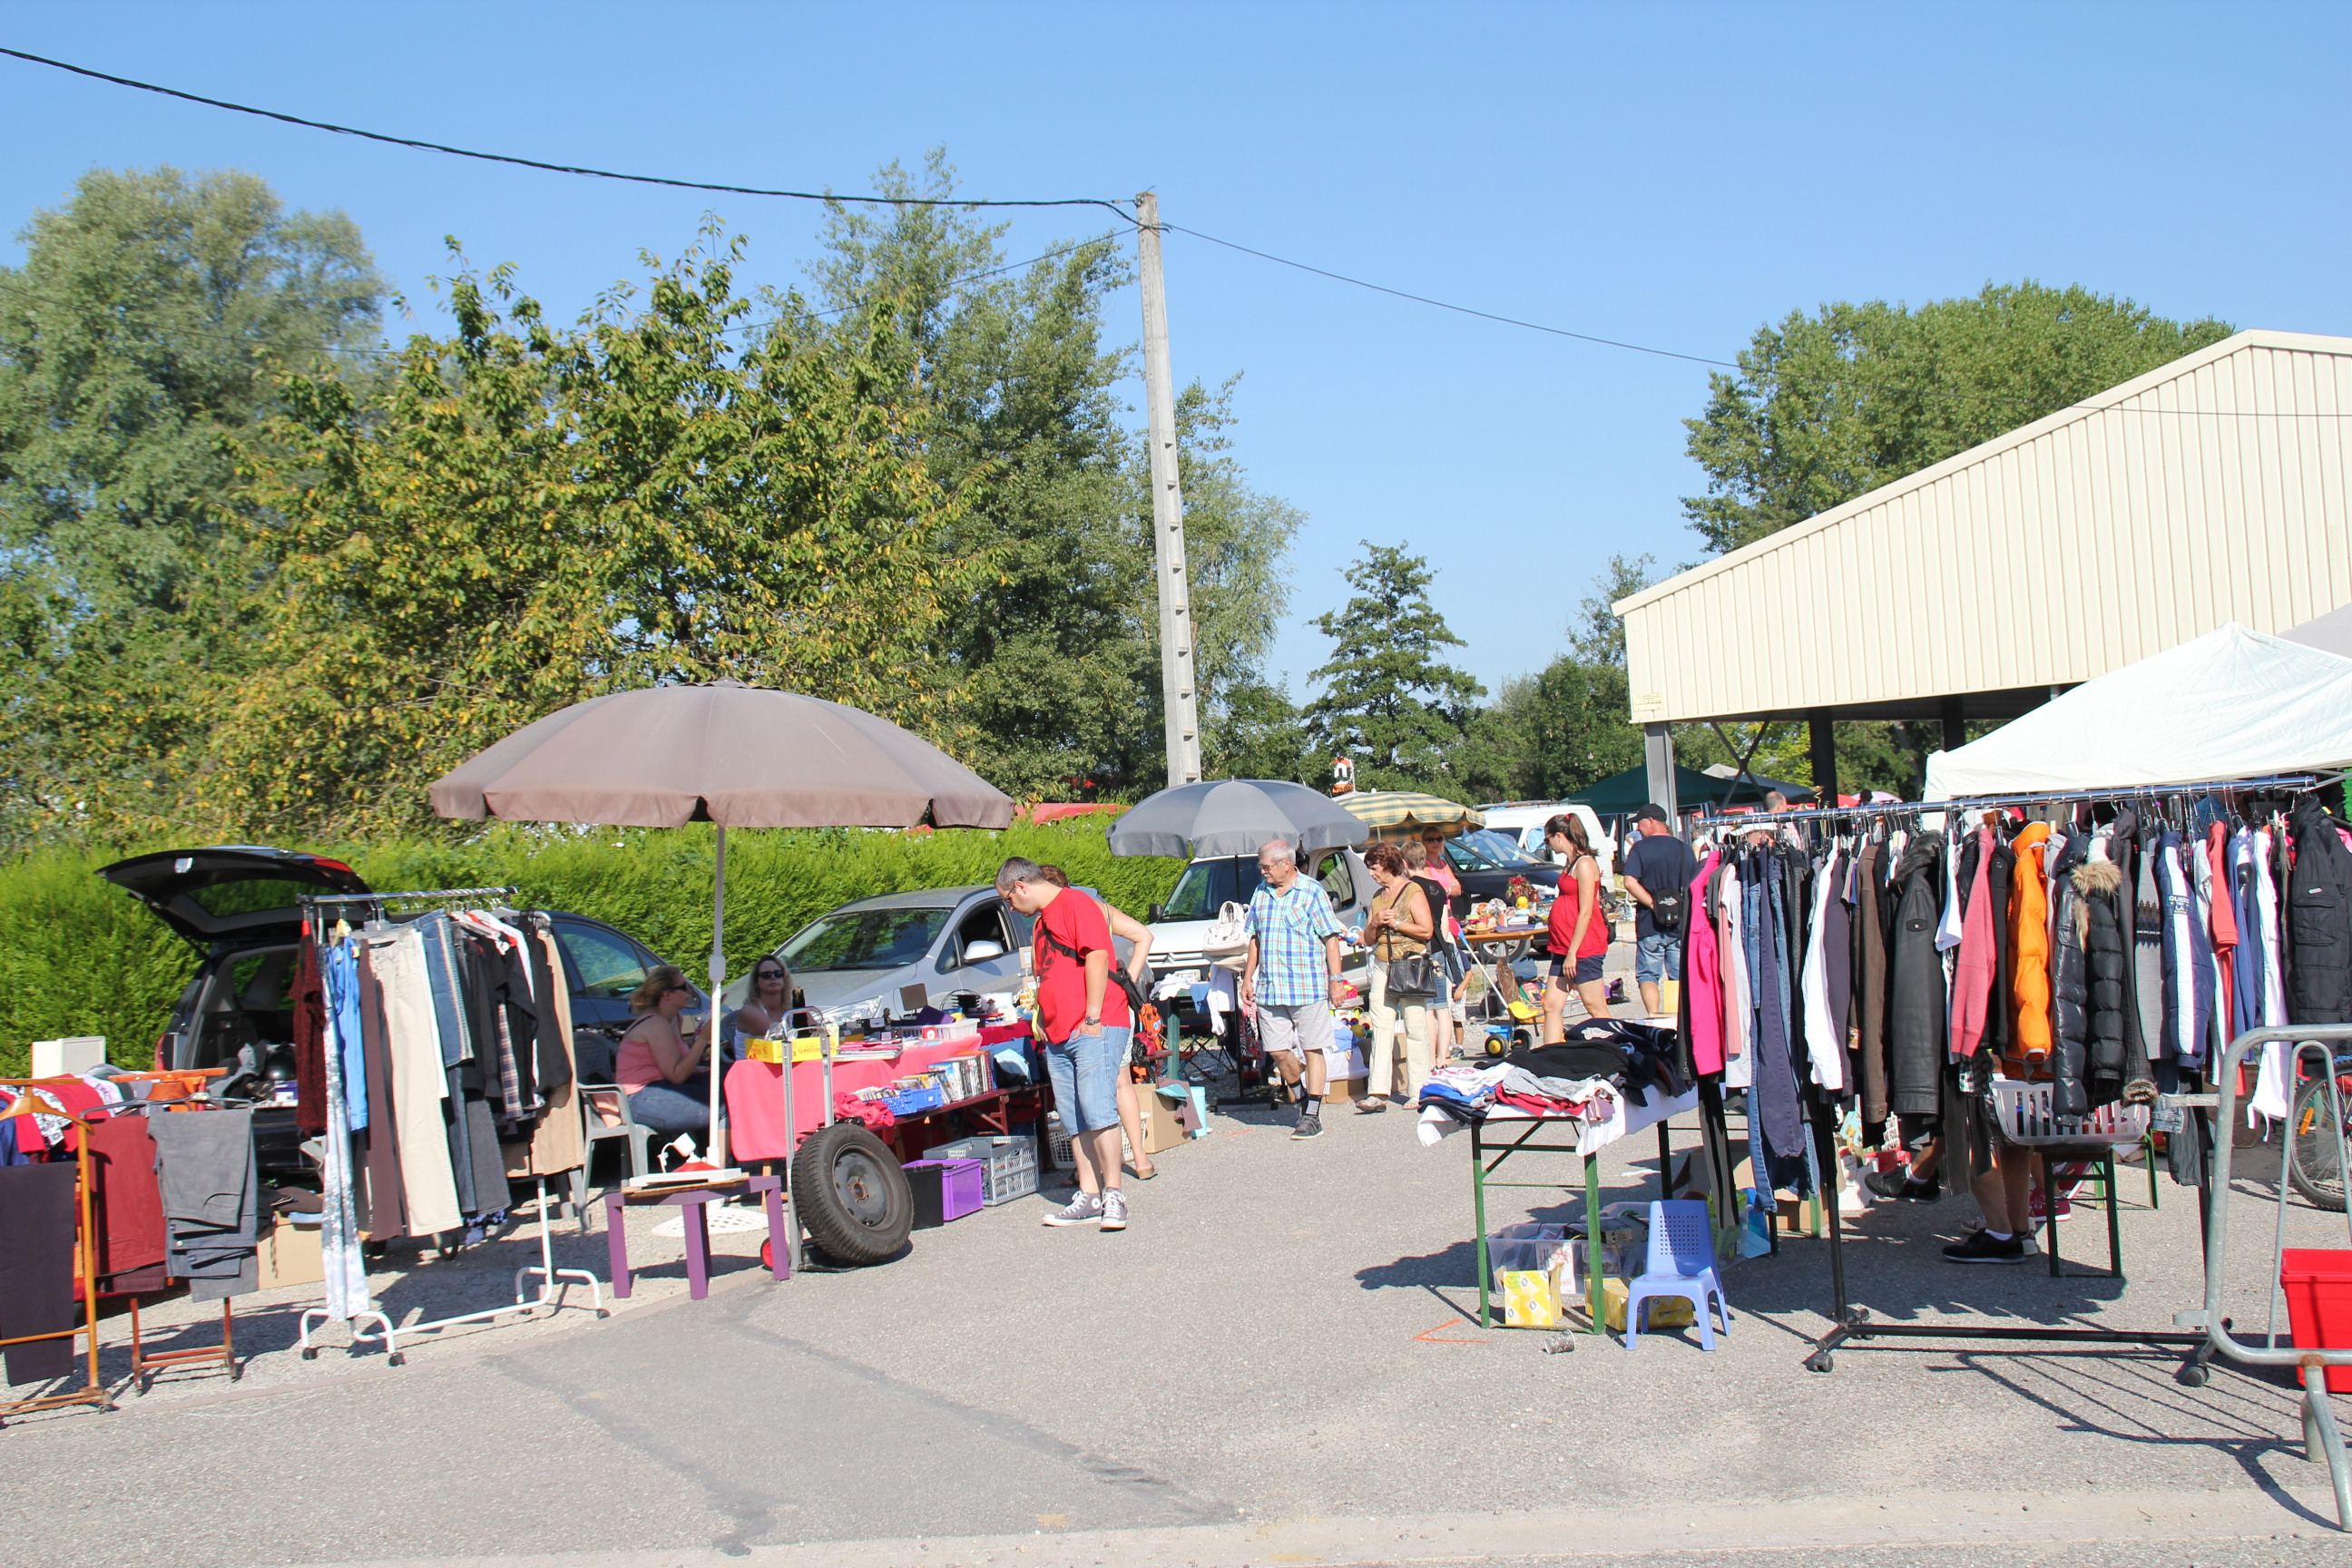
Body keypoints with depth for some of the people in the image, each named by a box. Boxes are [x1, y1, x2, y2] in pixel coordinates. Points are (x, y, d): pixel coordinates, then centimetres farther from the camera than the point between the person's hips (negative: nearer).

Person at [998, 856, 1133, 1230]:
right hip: (1058, 1036, 10)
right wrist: (1041, 1020, 19)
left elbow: (1097, 957, -15)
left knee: (1099, 1113, -14)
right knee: (1076, 1122, 6)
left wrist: (1093, 1017, -18)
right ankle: (1089, 1198, 8)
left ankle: (1113, 1195, -10)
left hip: (1094, 1030, -10)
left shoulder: (1076, 904, -6)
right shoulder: (1043, 919, 24)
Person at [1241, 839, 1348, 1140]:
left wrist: (1335, 980, -9)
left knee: (1312, 1050, 0)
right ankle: (1304, 1097, 28)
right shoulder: (1261, 893, 12)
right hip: (1270, 988, 5)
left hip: (1308, 987, -5)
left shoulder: (1312, 892, -4)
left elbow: (1331, 939, -5)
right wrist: (1248, 979, 15)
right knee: (1277, 1051, 6)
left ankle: (1312, 1116, 4)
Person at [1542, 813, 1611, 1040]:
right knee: (1552, 1006, 5)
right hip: (1563, 948, 9)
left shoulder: (1585, 864, -13)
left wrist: (1572, 953, -18)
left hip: (1583, 949, -9)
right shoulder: (1570, 863, 14)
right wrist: (1565, 951, 14)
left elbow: (1585, 913, -17)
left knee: (1596, 1009, -3)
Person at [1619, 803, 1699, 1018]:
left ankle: (1654, 1018, -9)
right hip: (1681, 924, 4)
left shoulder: (1640, 848, -6)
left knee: (1647, 975, 4)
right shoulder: (1685, 849, 7)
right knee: (1680, 976, 11)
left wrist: (1653, 904, -13)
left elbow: (1630, 883, -18)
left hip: (1650, 924, -3)